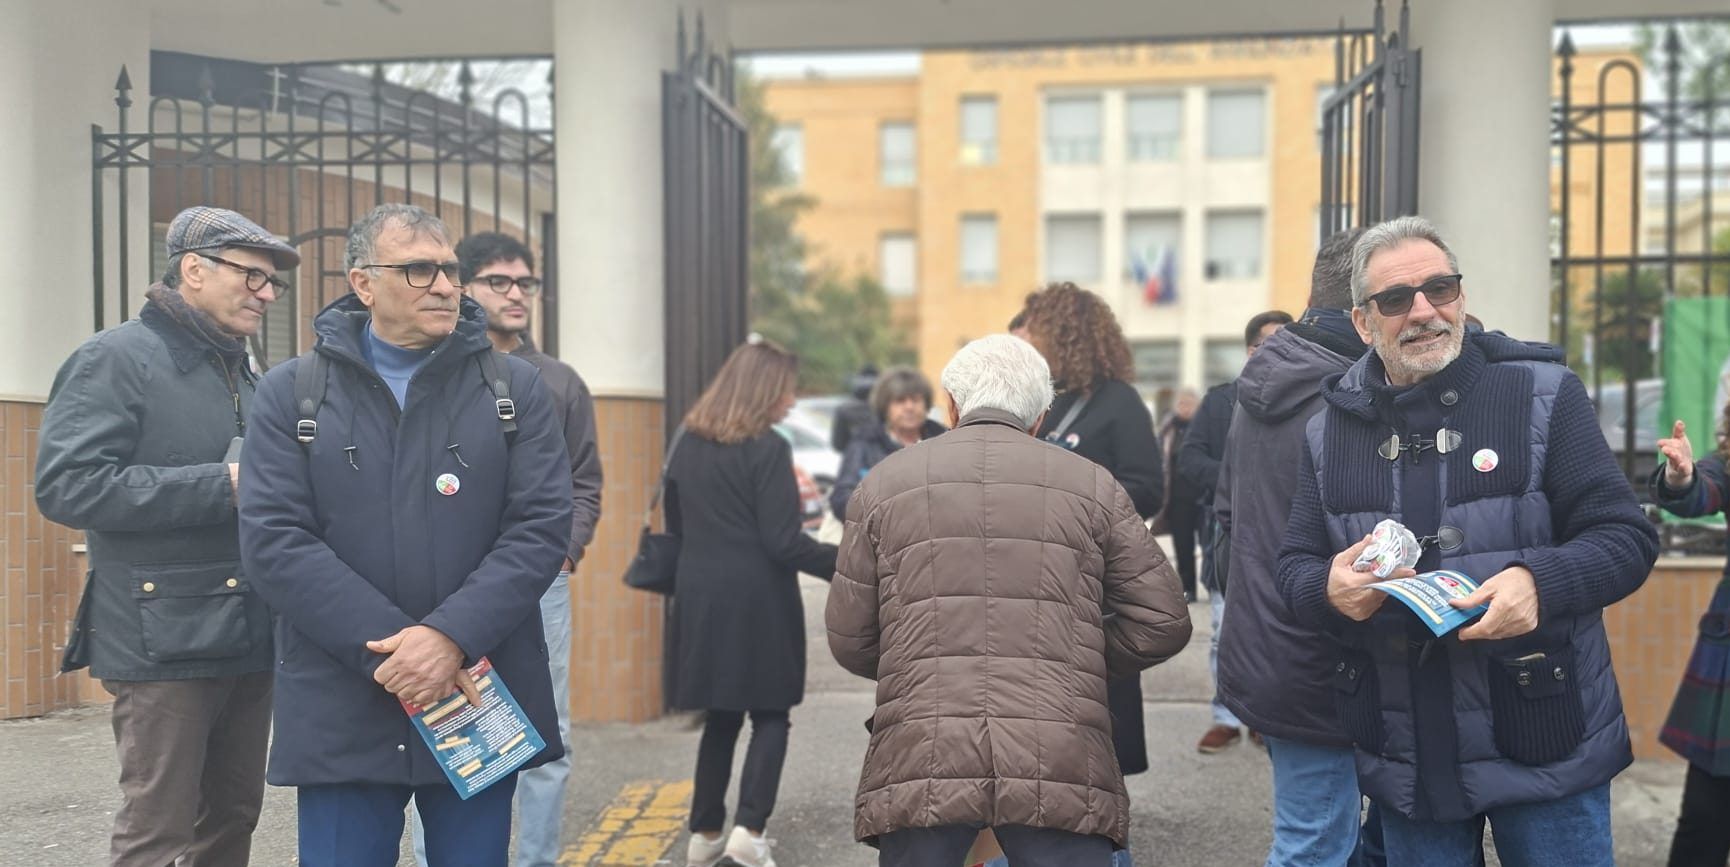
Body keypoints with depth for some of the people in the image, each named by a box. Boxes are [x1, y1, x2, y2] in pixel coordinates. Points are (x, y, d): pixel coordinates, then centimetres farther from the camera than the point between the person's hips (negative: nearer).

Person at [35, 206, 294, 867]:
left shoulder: (243, 374, 17)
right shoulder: (118, 359, -7)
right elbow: (66, 486, -19)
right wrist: (222, 485, -22)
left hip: (248, 638, 8)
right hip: (165, 643, -8)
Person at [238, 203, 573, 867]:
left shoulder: (515, 388, 6)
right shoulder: (291, 393, 5)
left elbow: (541, 527, -4)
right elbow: (274, 540, -6)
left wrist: (451, 637, -17)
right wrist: (389, 649, -16)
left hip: (481, 702, 1)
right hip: (341, 711, 0)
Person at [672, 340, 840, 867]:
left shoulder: (688, 442, 7)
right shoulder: (768, 448, -13)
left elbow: (675, 523, 15)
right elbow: (781, 542, -17)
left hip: (700, 596, 6)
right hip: (757, 599, -6)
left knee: (720, 717, 16)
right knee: (771, 716, 6)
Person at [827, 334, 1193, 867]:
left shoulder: (886, 482, 10)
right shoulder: (1093, 486, 10)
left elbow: (849, 642, 11)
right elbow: (1163, 622, 8)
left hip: (918, 763, 1)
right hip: (1063, 764, 0)